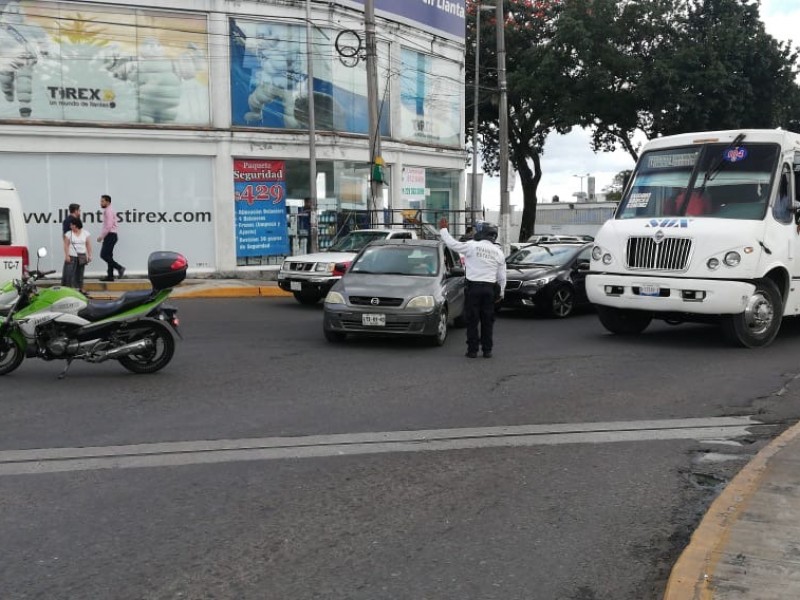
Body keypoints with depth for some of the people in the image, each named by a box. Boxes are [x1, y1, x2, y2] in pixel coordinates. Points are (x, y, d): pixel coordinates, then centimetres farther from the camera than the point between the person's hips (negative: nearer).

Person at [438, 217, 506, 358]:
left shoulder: (472, 246, -8)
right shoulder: (498, 252, 7)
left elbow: (452, 244, -3)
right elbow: (502, 276, 10)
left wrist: (443, 229, 10)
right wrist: (501, 293, 21)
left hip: (474, 287, -3)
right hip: (490, 288, 4)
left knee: (472, 320, 3)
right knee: (487, 321, 9)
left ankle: (472, 350, 4)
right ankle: (487, 350, 12)